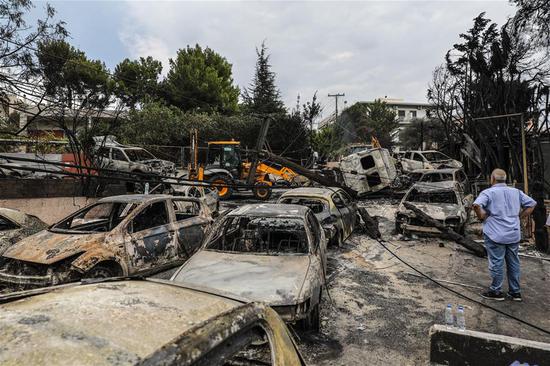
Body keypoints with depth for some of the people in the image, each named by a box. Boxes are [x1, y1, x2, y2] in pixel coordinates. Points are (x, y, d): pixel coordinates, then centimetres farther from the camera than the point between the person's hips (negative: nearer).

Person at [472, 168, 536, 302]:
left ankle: (496, 291, 12)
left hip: (496, 235, -6)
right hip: (514, 235, 6)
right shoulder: (516, 192, 8)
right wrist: (518, 217, 11)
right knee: (514, 263, 14)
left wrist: (481, 217, -10)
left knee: (497, 263, 3)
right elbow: (531, 204, 13)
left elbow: (476, 205, -27)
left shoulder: (488, 192, -11)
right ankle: (515, 292, 24)